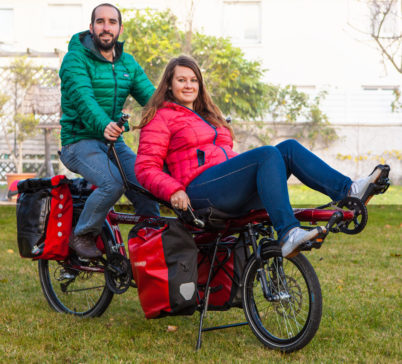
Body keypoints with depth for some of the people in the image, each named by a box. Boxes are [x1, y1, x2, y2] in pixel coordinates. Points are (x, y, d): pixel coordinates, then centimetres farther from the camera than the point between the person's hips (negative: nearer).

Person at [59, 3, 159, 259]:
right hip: (80, 141, -5)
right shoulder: (75, 58, -9)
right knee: (113, 183, -29)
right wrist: (103, 125, -46)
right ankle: (82, 236, -7)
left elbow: (150, 96, 0)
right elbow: (83, 97, -26)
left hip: (114, 141, 5)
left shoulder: (128, 63, 11)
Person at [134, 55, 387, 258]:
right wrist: (173, 191, -19)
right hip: (201, 189, -7)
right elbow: (146, 168, -3)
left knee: (289, 147, -13)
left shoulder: (208, 115, 32)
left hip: (234, 194, 7)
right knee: (268, 154, -29)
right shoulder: (162, 118, 7)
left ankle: (348, 191, -27)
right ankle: (288, 234, -43)